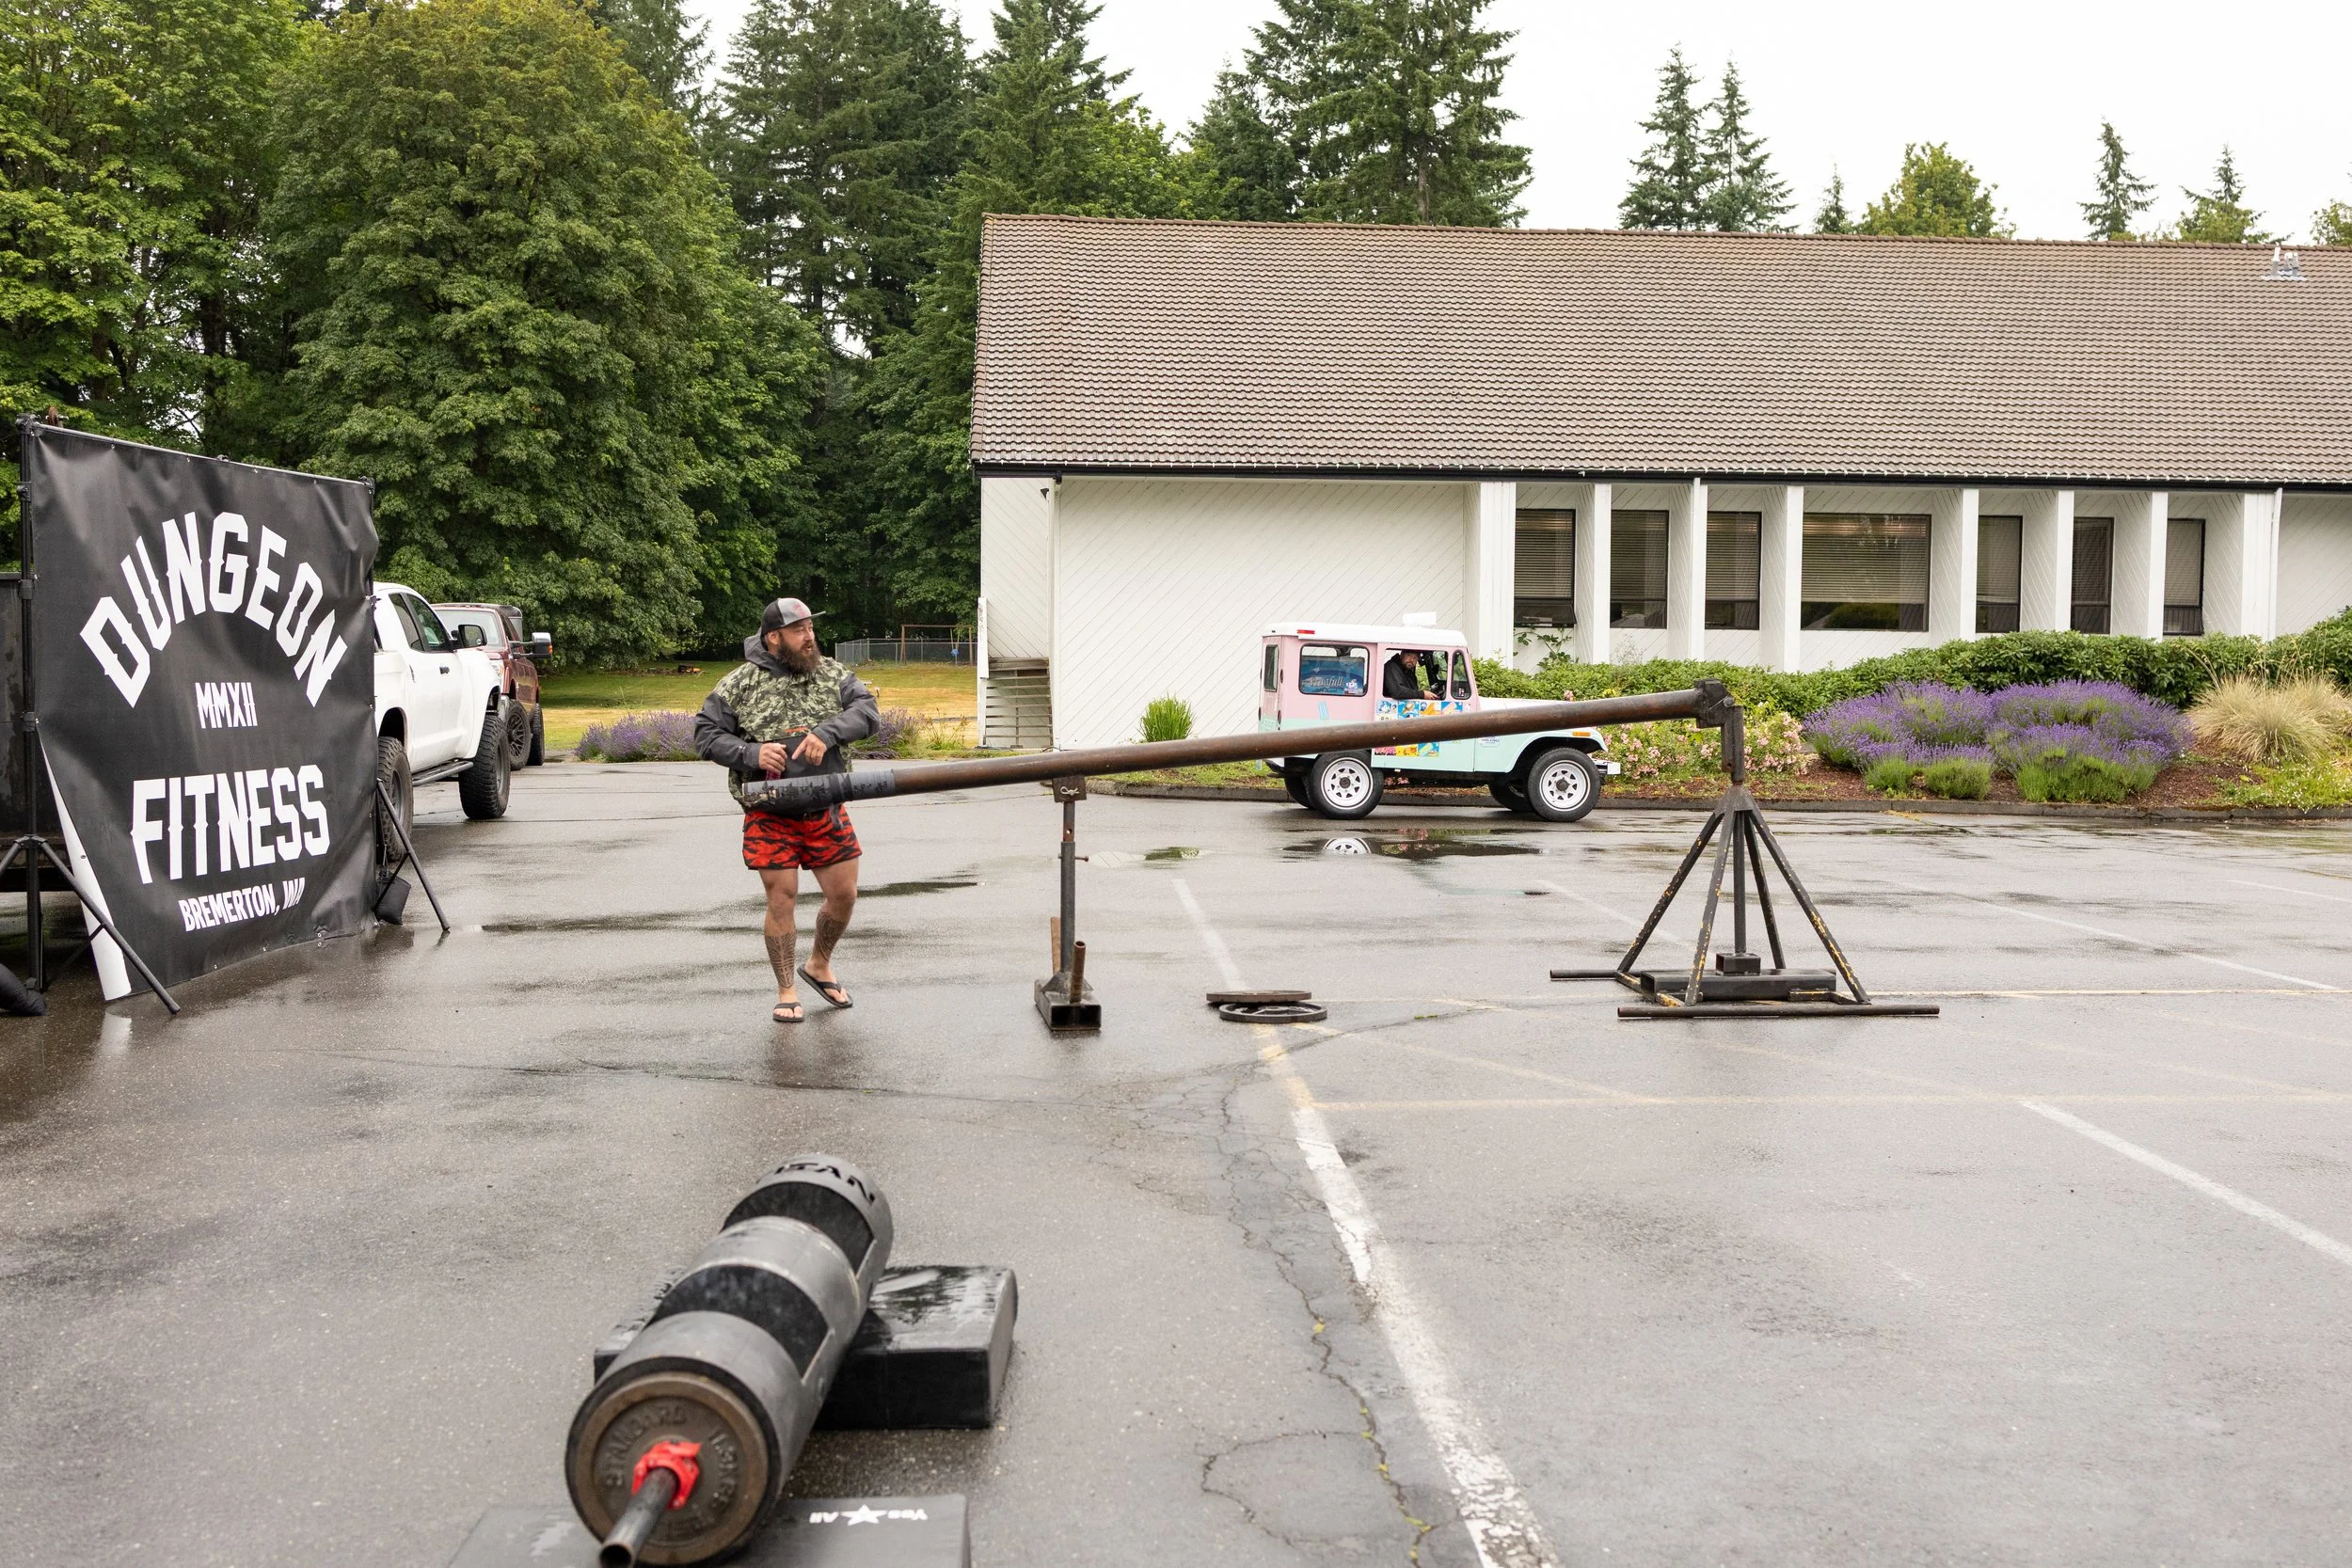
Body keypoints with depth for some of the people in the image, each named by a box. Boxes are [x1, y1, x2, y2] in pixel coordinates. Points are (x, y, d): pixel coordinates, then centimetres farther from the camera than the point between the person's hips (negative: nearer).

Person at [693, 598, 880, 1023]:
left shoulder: (833, 673, 5)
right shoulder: (738, 684, -3)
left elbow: (867, 711, -6)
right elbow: (705, 736, -3)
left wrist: (826, 732, -24)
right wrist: (751, 754, -20)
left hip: (826, 810, 3)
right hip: (770, 816, -3)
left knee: (844, 894, 6)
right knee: (781, 898, -2)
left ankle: (819, 964, 33)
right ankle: (787, 991, 14)